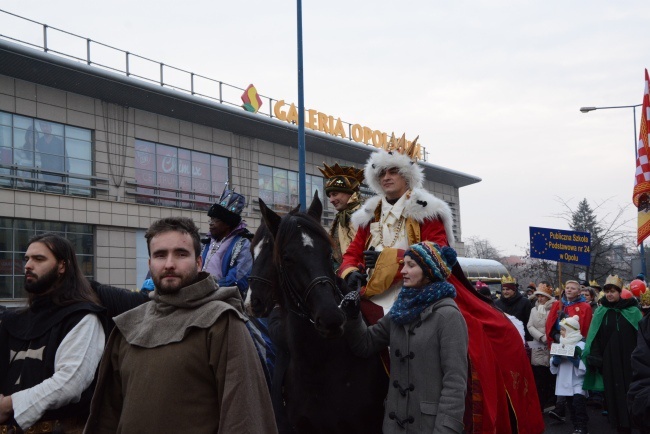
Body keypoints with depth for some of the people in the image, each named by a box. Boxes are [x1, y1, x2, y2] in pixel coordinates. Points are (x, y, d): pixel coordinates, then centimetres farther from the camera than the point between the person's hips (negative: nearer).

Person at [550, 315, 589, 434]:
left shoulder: (581, 345, -11)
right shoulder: (561, 344, 8)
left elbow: (585, 365, -17)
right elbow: (553, 364, 10)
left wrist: (575, 359, -27)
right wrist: (556, 359, -11)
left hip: (578, 381, -6)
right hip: (566, 381, 6)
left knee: (578, 402, -16)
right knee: (571, 405, 11)